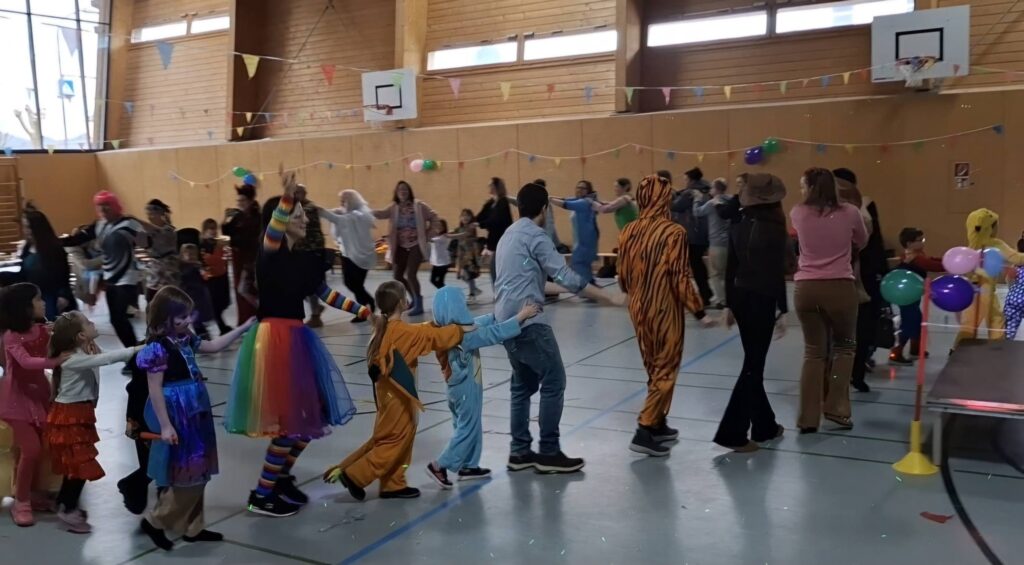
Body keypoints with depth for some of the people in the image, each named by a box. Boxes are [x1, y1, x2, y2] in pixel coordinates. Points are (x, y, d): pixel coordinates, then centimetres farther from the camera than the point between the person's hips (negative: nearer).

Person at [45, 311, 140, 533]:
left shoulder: (84, 353, 5)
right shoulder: (74, 359, -26)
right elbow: (107, 359, -34)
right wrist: (136, 349, -35)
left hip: (79, 413, 9)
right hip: (70, 416, -9)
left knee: (76, 462, 17)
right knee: (80, 463, -4)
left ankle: (64, 504, 31)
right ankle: (68, 511, 8)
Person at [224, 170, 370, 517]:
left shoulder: (303, 258, 11)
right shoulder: (269, 254, -11)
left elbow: (325, 294, 20)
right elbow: (273, 233, -35)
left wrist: (364, 311, 18)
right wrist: (286, 198, -51)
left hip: (297, 337, 8)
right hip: (274, 338, -8)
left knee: (311, 414, 14)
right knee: (289, 420, -6)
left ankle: (282, 477, 32)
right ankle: (261, 495, 9)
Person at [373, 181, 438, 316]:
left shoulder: (418, 205, -6)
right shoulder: (394, 207, 2)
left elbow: (434, 216, 1)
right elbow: (381, 214, -15)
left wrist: (428, 232, -3)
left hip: (416, 245, -5)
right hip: (401, 246, 5)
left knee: (410, 274, -16)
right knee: (398, 276, 6)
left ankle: (418, 305, -2)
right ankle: (415, 298, 28)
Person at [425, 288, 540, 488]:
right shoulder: (464, 335, -26)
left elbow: (478, 324, 12)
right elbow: (495, 333, -26)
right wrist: (521, 316, -20)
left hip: (457, 388, 9)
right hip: (467, 388, -9)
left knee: (469, 427, 19)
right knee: (468, 429, 1)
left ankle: (468, 466, 27)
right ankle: (439, 465, 2)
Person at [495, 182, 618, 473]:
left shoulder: (508, 236, 19)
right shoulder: (535, 236, -10)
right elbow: (566, 276, -16)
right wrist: (610, 297, -14)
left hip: (506, 320, 10)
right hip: (527, 319, -10)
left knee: (523, 384, 14)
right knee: (553, 381, -3)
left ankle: (520, 451, 16)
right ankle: (549, 452, 0)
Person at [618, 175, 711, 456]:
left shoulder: (628, 231, 0)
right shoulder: (673, 233, -16)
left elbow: (623, 277, 6)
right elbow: (680, 279, -17)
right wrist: (699, 311, -7)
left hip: (638, 309, 6)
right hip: (666, 310, -6)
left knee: (653, 368, 19)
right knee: (665, 370, 4)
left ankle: (659, 425, 28)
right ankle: (645, 430, -1)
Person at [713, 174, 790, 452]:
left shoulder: (739, 223, 5)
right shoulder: (773, 226, -12)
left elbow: (730, 267, 7)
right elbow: (776, 272, -14)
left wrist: (729, 304, 12)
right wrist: (783, 310, -9)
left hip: (740, 297, 7)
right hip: (761, 300, -7)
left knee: (753, 362, 17)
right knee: (753, 366, -1)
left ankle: (764, 425, 29)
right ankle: (732, 433, -3)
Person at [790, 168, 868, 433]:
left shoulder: (798, 214, 1)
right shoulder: (849, 212, 0)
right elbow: (862, 242, 17)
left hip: (806, 288, 1)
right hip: (840, 287, -1)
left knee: (813, 351, 12)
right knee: (845, 346, 20)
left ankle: (808, 417, 8)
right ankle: (836, 407, 12)